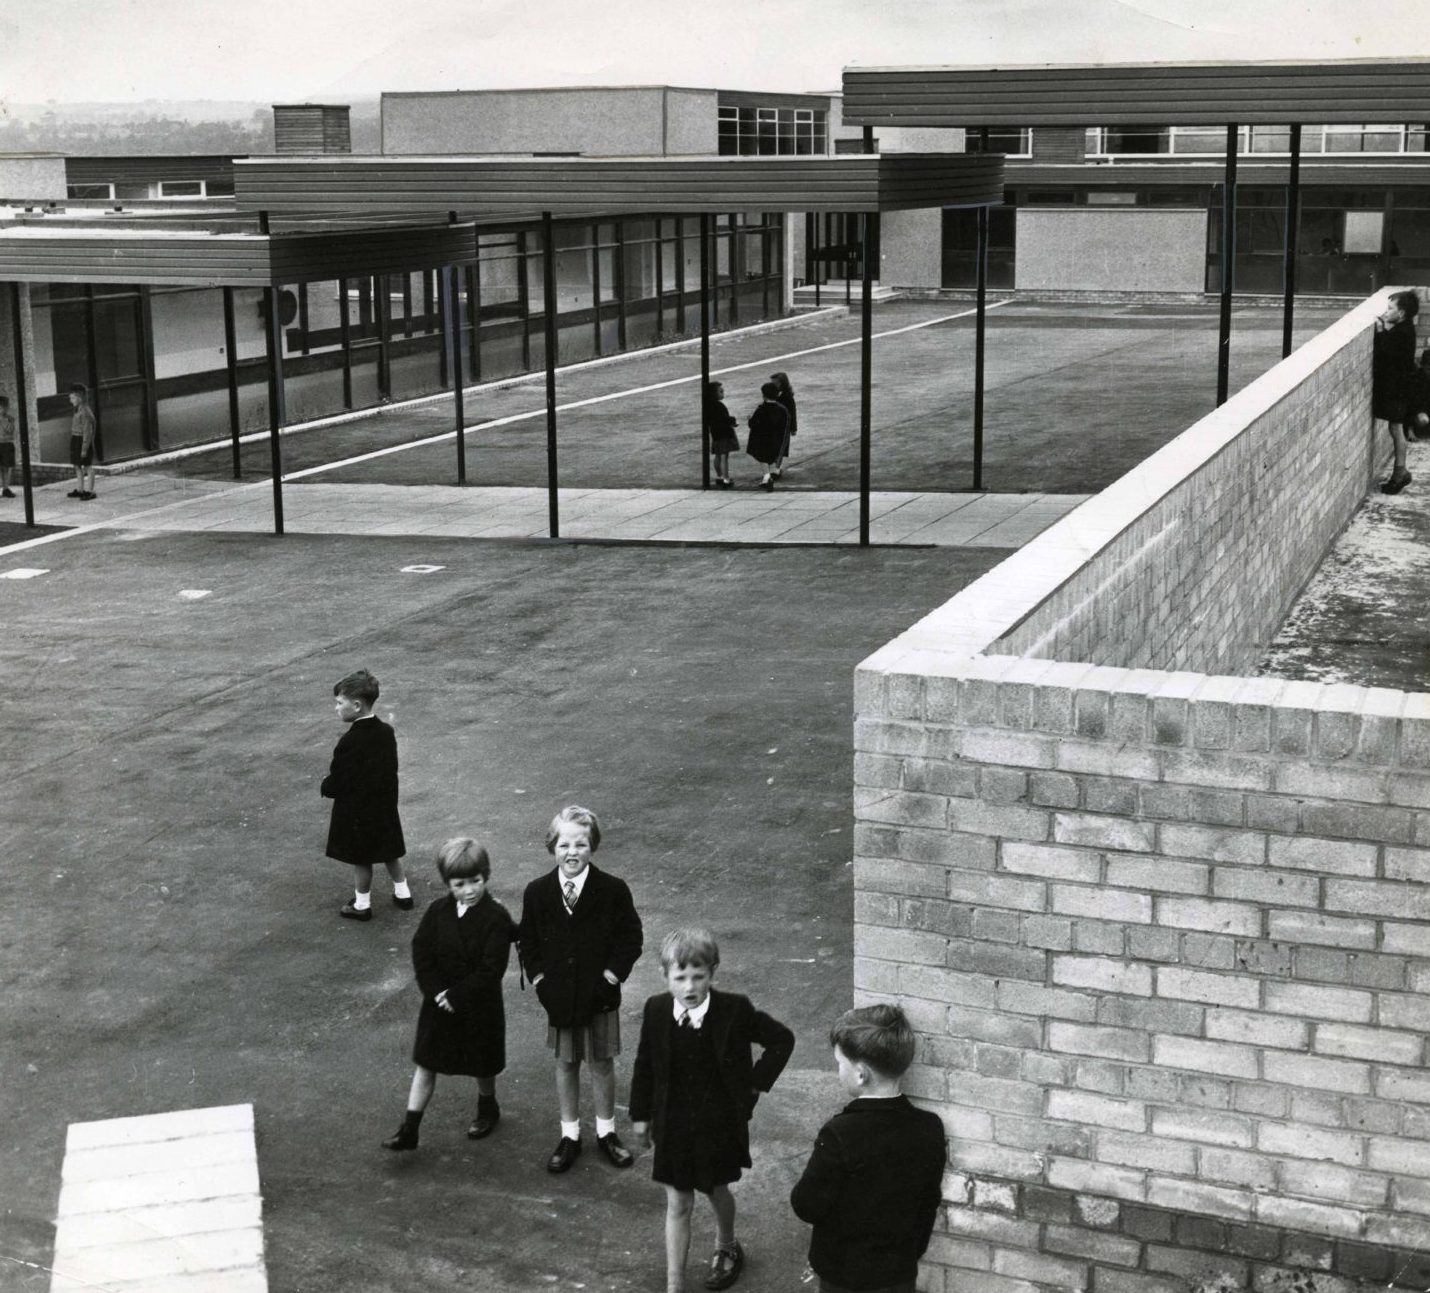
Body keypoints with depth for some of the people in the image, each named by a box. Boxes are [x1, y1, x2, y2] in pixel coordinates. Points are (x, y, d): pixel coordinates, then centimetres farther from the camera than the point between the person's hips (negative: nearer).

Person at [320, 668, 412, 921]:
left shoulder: (350, 742, -26)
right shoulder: (386, 732, -4)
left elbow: (337, 783, -22)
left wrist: (325, 787, 0)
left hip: (356, 810, -7)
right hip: (385, 805, 7)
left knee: (361, 859, 9)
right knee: (390, 852, 22)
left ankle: (362, 904, 24)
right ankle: (402, 893, 33)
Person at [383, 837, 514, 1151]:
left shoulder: (496, 918, -18)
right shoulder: (438, 911, -6)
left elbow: (492, 968, -21)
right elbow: (421, 952, -5)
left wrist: (456, 996, -20)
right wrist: (436, 991, -16)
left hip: (479, 1006, -3)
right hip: (440, 1003, 3)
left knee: (482, 1066, 15)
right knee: (425, 1064, 7)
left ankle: (487, 1108, 43)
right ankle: (409, 1130, 13)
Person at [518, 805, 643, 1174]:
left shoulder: (613, 891, -12)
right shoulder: (537, 893, -6)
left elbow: (631, 937, -6)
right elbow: (527, 941, 4)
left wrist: (609, 977, -11)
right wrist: (540, 980, -4)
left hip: (599, 995, -1)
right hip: (558, 995, 2)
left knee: (602, 1063, 11)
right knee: (565, 1063, 13)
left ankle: (606, 1133, 27)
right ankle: (569, 1136, 27)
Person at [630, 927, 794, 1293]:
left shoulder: (735, 1010, -18)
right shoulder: (656, 1010, -12)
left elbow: (782, 1040, -4)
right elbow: (644, 1065, 2)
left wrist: (755, 1083, -6)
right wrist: (640, 1114, 6)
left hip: (719, 1122, -1)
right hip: (673, 1123, 1)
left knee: (716, 1191, 20)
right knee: (677, 1204, 6)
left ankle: (727, 1247, 50)